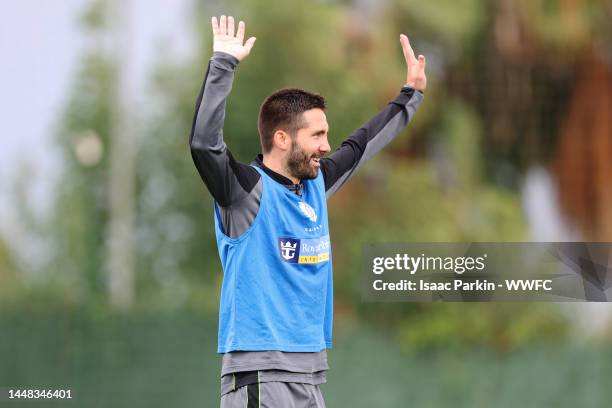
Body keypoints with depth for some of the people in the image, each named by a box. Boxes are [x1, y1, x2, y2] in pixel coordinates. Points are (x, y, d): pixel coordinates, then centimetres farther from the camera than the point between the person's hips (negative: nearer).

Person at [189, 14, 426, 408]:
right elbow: (204, 142, -26)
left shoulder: (314, 186, 14)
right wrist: (223, 64, -28)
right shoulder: (248, 190, -9)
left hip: (310, 375, 9)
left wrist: (411, 94, 36)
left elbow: (362, 145, 30)